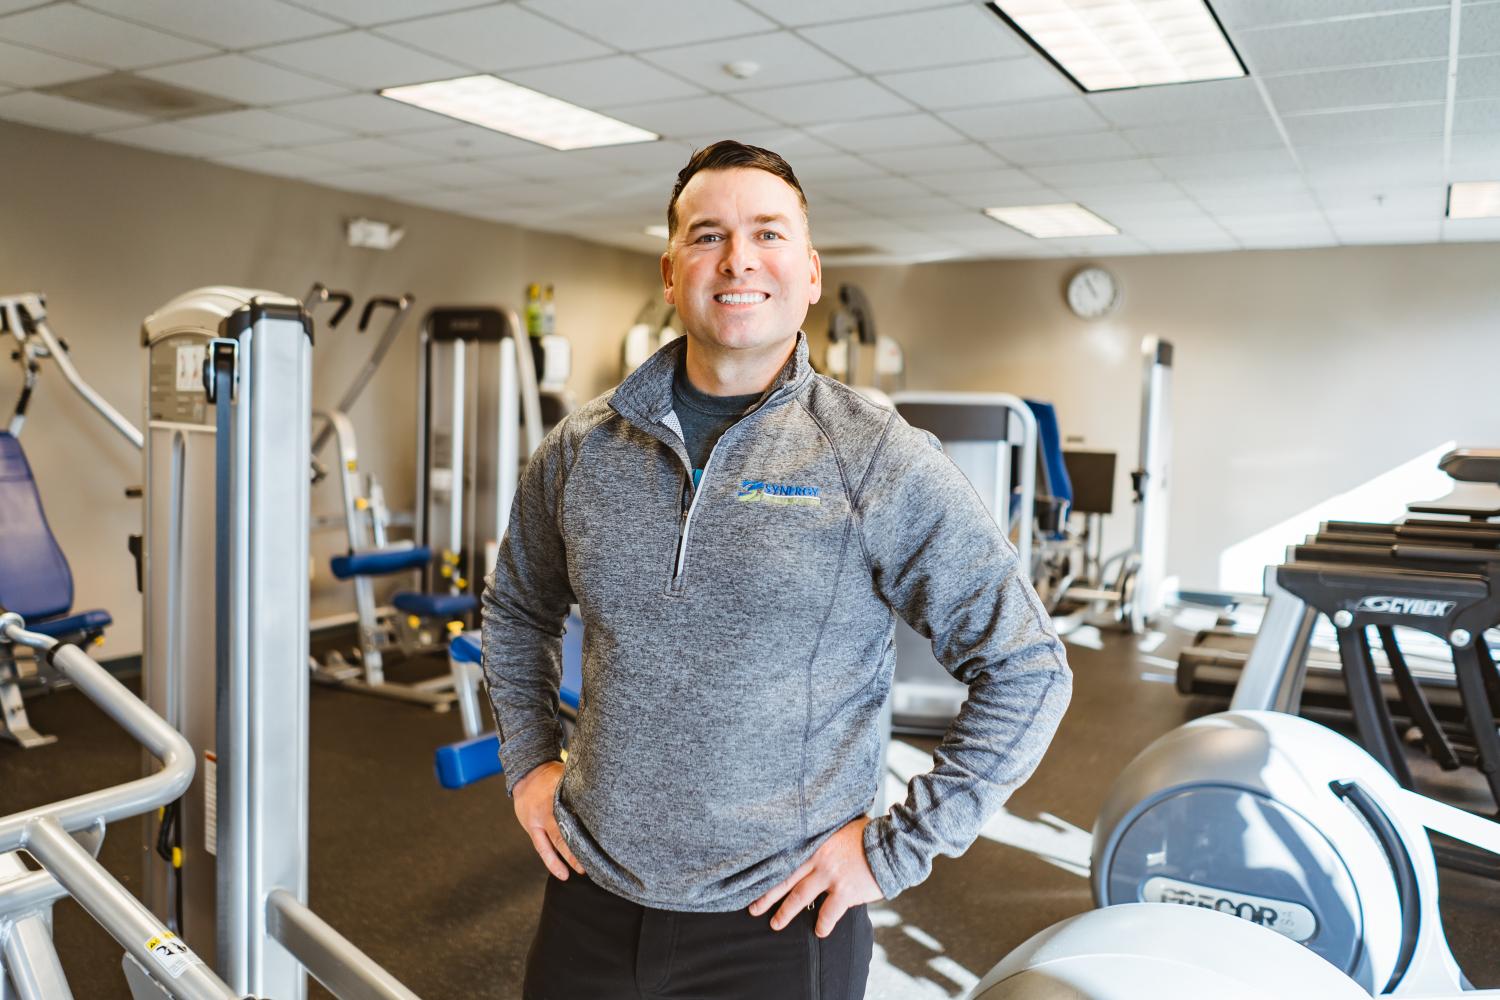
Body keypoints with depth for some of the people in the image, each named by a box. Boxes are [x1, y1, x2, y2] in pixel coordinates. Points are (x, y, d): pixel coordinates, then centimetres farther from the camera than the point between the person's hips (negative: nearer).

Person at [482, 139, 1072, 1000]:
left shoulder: (879, 461, -12)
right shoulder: (581, 448, 0)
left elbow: (1027, 668, -9)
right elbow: (517, 609, 18)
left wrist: (899, 847, -10)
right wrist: (528, 758, 9)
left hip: (777, 926, -3)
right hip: (592, 897, 4)